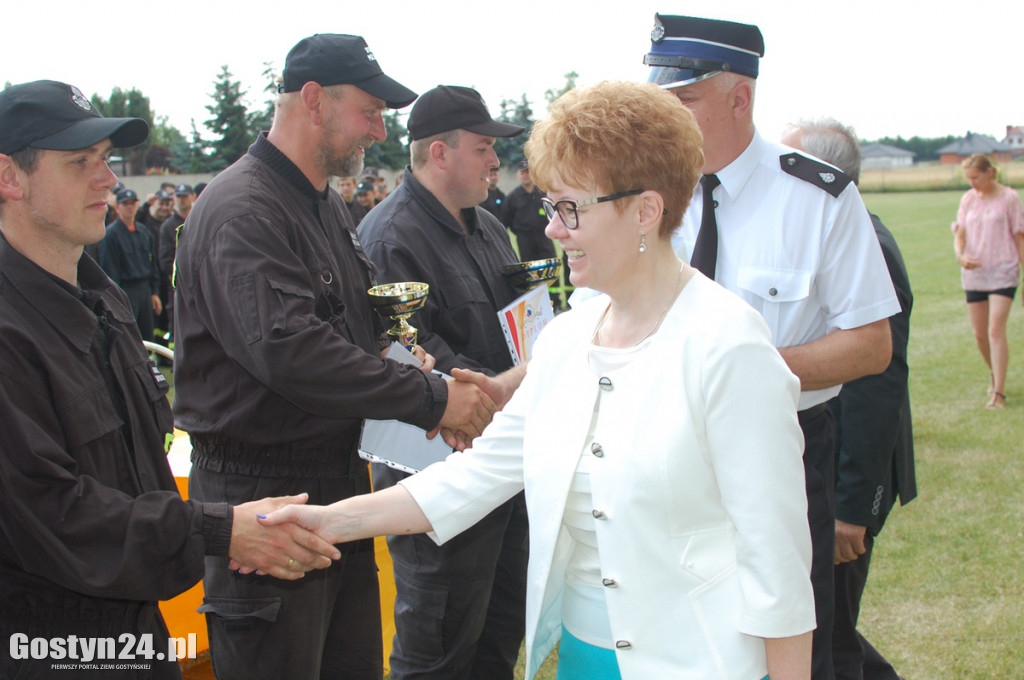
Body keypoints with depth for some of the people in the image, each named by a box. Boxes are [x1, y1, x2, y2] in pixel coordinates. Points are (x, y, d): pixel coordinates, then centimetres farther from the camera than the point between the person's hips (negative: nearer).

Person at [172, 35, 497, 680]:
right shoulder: (242, 210, -18)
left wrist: (399, 361, 0)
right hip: (264, 491, -9)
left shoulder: (330, 205, 14)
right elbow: (290, 350, -29)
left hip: (341, 475, 9)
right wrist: (430, 398, -24)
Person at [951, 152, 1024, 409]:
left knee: (996, 330, -14)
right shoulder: (968, 199, 7)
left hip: (1003, 272, -4)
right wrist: (961, 255, -17)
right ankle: (994, 374, 35)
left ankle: (999, 393, -13)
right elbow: (960, 234, 5)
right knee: (979, 333, 9)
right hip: (974, 273, 4)